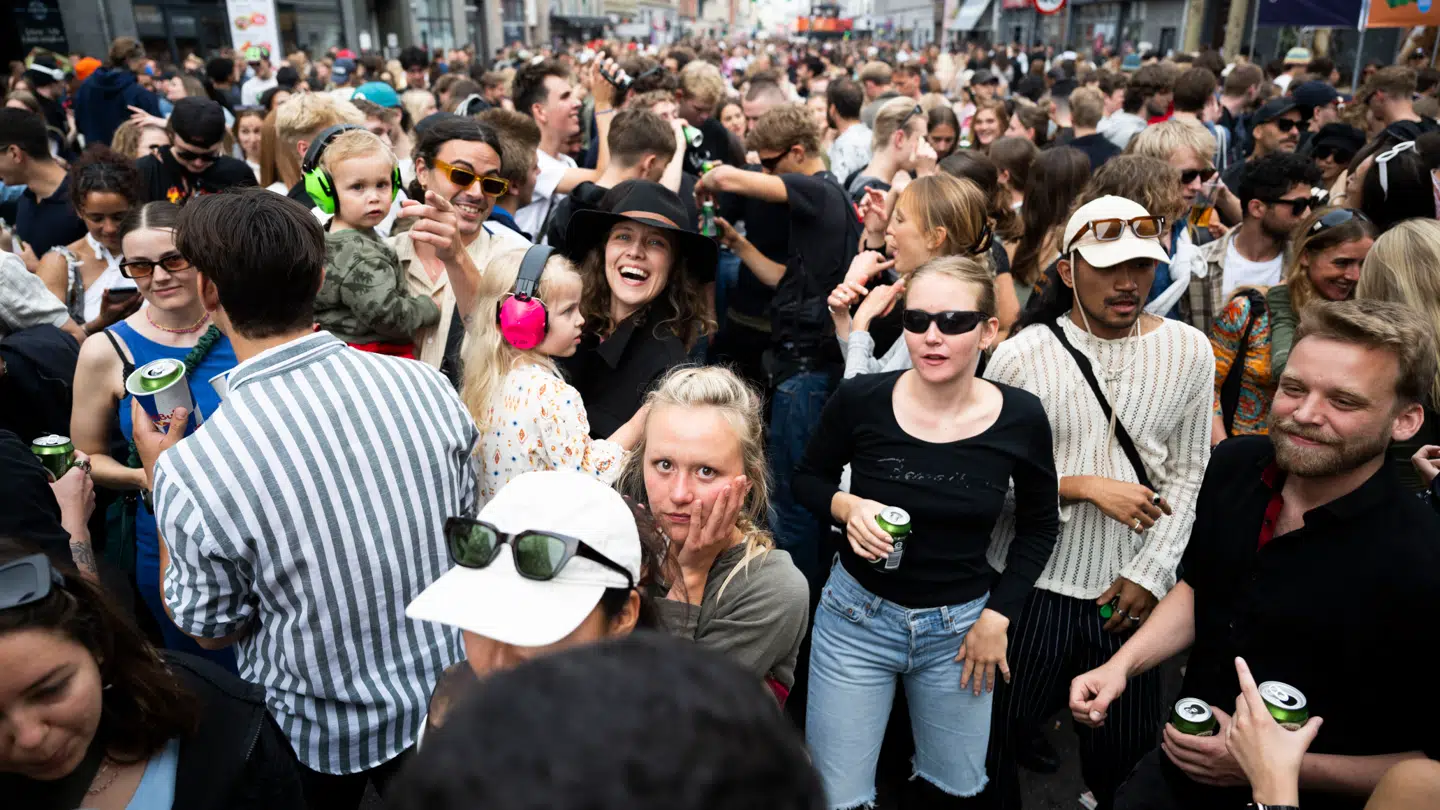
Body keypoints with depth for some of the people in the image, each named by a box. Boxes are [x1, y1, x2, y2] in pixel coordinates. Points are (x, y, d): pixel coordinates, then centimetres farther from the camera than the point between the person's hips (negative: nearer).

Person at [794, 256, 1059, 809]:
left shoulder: (1020, 418, -12)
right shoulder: (859, 400, -16)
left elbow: (1039, 526, 4)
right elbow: (808, 477, 2)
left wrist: (998, 616, -2)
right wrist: (845, 507, -19)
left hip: (960, 626, 2)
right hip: (857, 616, -1)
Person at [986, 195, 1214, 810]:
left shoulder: (1189, 351, -1)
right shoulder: (1022, 354, -10)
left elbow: (1189, 475, 3)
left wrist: (1151, 574, -4)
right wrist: (1087, 487, -15)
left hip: (1131, 589, 2)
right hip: (1032, 582, -2)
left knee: (1125, 755, 15)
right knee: (994, 740, 11)